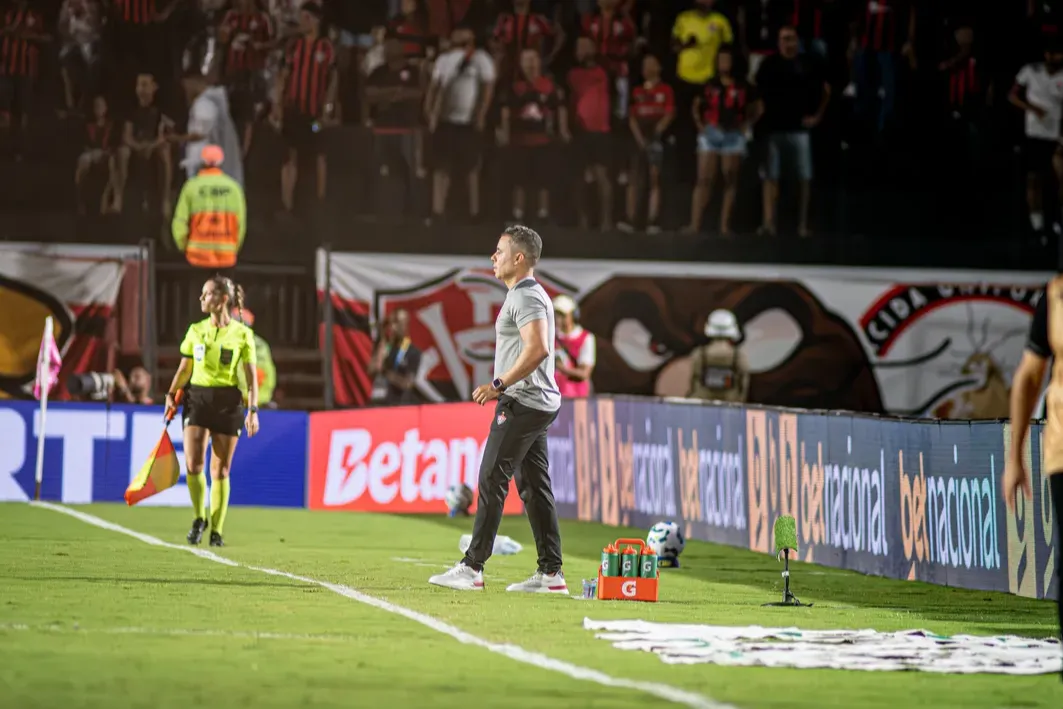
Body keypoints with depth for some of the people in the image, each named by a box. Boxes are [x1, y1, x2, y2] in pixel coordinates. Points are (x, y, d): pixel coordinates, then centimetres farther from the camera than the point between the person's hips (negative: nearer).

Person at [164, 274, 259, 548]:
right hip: (197, 397, 2)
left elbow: (251, 376, -1)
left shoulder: (242, 334, -2)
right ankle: (199, 518, 11)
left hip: (228, 401, -2)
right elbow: (184, 368, 15)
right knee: (193, 463, -11)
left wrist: (253, 409, -9)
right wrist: (171, 394, 4)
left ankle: (216, 530, 11)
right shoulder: (196, 331, 6)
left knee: (220, 470, 2)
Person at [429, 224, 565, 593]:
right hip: (539, 404, 11)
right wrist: (502, 388, 22)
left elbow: (538, 348, -27)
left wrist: (500, 384, -24)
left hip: (522, 403, -11)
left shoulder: (526, 297, -14)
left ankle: (472, 568, -9)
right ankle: (551, 573, 6)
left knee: (492, 480, -8)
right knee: (535, 487, 8)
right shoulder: (527, 294, 19)